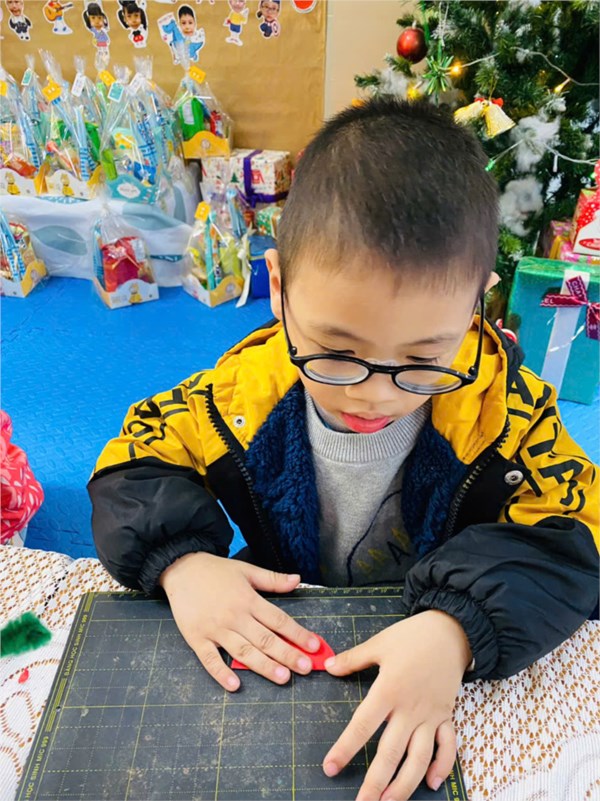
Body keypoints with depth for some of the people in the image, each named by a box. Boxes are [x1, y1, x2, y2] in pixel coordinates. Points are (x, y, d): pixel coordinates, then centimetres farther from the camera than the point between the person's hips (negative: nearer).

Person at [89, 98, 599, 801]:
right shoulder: (242, 388, -17)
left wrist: (459, 629, -33)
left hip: (426, 639, 0)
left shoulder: (501, 403, -19)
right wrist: (180, 560, -24)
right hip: (277, 645, 1)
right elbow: (134, 461, -7)